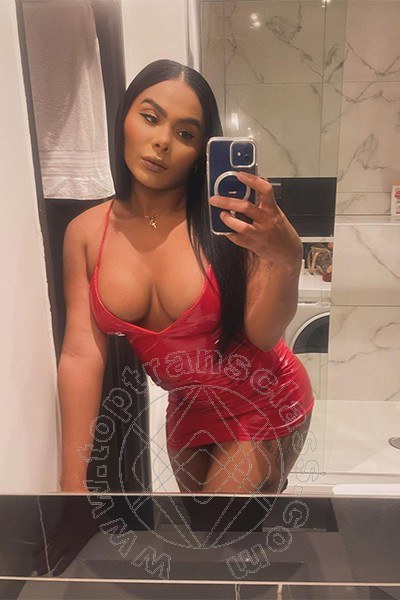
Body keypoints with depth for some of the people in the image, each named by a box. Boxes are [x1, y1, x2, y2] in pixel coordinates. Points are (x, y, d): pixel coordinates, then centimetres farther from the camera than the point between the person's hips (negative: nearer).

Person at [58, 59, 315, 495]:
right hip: (187, 412, 4)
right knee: (195, 491, 23)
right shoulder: (86, 233, -10)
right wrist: (72, 482, -12)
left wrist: (287, 259, -39)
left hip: (264, 406, -4)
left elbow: (263, 335, -20)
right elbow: (81, 354, -13)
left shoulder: (227, 218, -20)